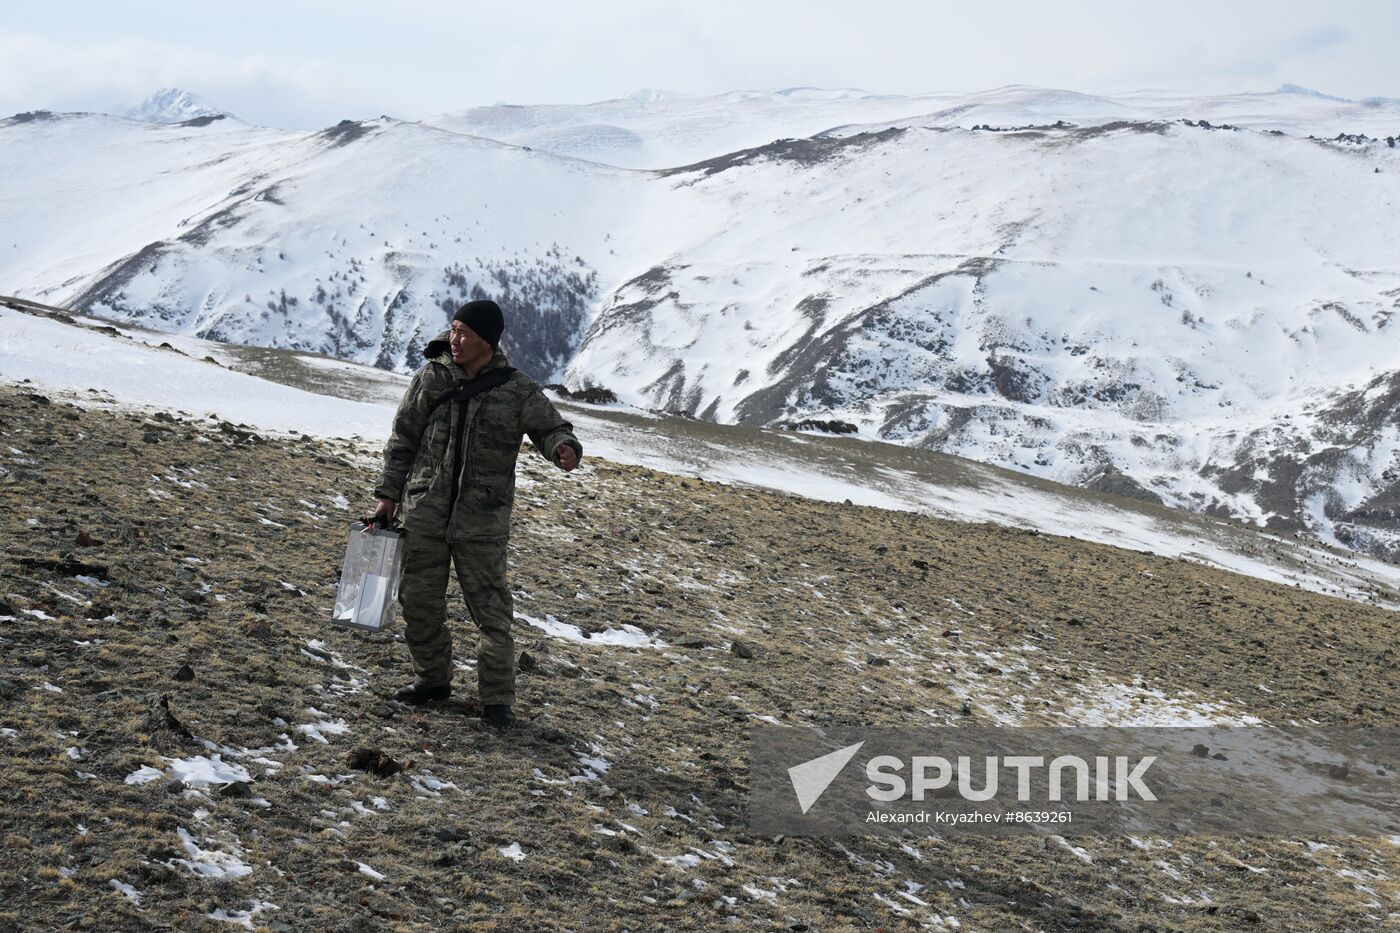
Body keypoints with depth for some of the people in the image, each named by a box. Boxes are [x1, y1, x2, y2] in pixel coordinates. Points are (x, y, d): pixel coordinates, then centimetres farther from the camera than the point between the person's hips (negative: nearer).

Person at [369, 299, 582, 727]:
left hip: (482, 519, -3)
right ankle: (432, 677, 30)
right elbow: (402, 439, 8)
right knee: (419, 599, 11)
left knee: (490, 609, -1)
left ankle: (498, 698, 8)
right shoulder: (430, 378, 2)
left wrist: (563, 447, -25)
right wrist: (388, 494, 7)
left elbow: (550, 427, 0)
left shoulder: (517, 391, -3)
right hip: (425, 513, 3)